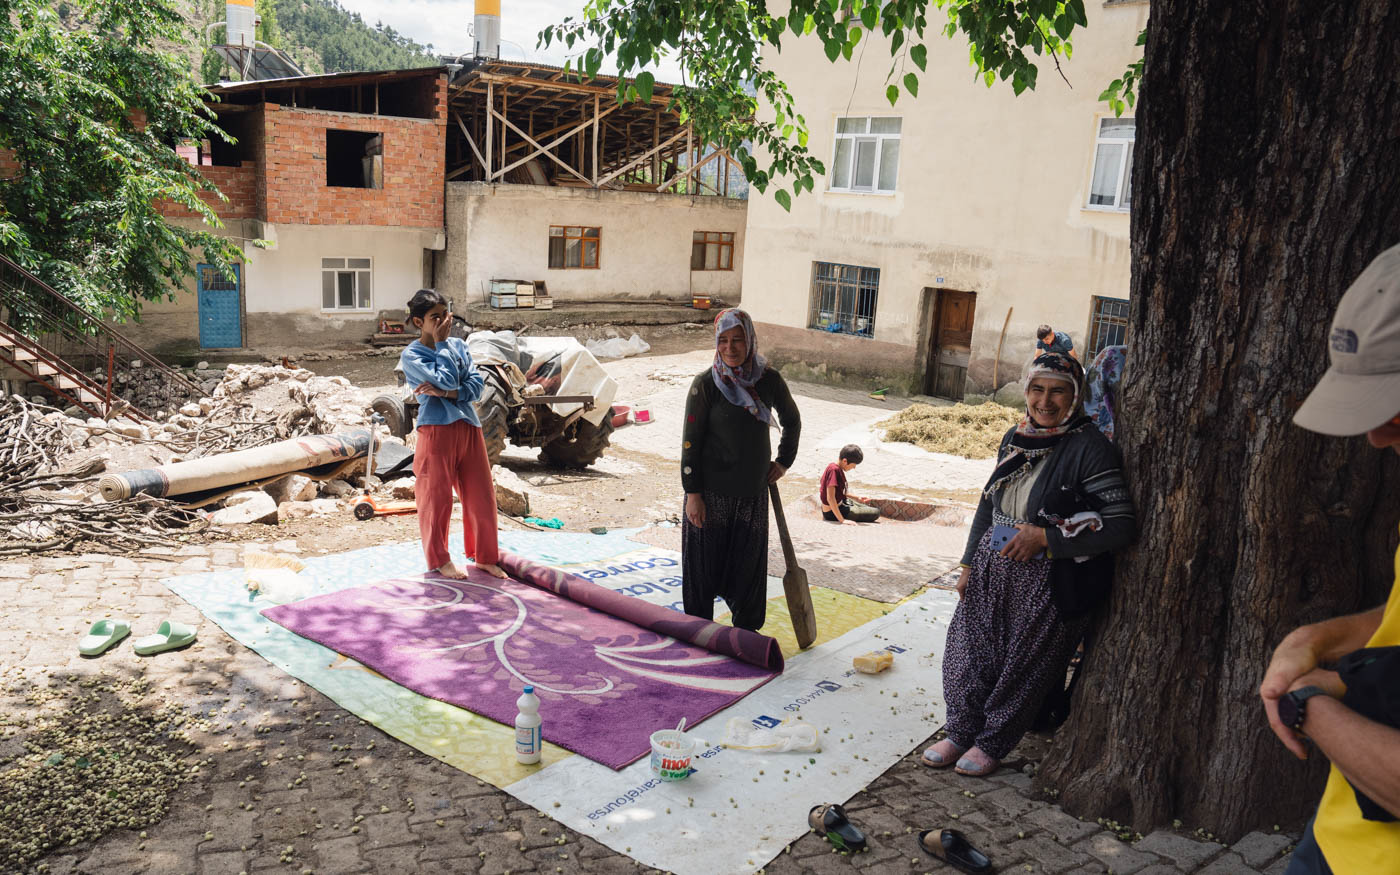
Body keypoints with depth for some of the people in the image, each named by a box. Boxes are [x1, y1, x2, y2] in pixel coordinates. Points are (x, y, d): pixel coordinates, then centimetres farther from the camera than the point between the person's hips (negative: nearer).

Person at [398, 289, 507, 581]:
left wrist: (446, 392, -14)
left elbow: (477, 383, 1)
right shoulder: (411, 355, -3)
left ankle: (484, 557, 23)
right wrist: (441, 343, -8)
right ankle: (439, 560, 22)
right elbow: (447, 380, -16)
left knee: (482, 496, 7)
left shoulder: (458, 345, 12)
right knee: (437, 497, 4)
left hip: (469, 427, 5)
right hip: (437, 429, -5)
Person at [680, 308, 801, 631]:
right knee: (704, 561, 6)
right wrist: (693, 493, -12)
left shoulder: (769, 380, 0)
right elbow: (690, 441, -10)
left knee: (749, 563, 13)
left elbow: (792, 420, 18)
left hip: (753, 491, 3)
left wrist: (784, 461, 15)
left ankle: (746, 628, 32)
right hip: (711, 492, -3)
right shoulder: (706, 384, -10)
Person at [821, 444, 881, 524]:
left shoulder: (834, 466, 3)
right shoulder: (834, 470, -27)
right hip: (832, 513, -10)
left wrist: (857, 499, 15)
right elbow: (830, 498, -33)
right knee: (875, 513, -8)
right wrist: (842, 520, -35)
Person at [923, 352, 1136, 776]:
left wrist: (1045, 538, -22)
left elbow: (1121, 525, -20)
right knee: (968, 653, 12)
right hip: (993, 568, 6)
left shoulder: (1091, 448, -16)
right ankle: (961, 733, 32)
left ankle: (992, 744, 30)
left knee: (1023, 666, 9)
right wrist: (969, 563, 13)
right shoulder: (1016, 438, 5)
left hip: (1049, 581, -6)